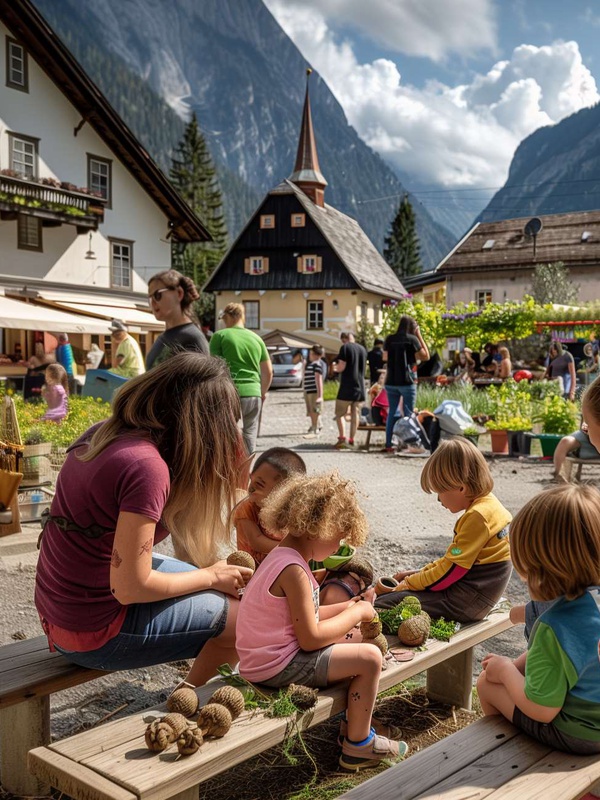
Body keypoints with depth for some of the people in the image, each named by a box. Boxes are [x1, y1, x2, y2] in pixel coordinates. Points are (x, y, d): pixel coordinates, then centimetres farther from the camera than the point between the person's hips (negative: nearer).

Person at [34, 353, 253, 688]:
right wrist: (212, 576, -10)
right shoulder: (146, 466, -27)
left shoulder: (102, 433, -2)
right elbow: (129, 587, -24)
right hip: (97, 632, -9)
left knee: (226, 588, 17)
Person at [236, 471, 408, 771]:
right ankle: (358, 746, 7)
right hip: (278, 666, -11)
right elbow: (310, 638, -22)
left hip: (266, 657, 11)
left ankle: (351, 721, 32)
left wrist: (345, 609, 6)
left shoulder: (282, 555, 8)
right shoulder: (293, 570, -24)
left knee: (355, 642, 21)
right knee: (369, 658, -11)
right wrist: (355, 614, -10)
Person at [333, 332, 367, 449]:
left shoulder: (345, 347, -7)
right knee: (355, 414, 8)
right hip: (360, 387, 5)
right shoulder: (362, 349, 12)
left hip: (347, 387, -5)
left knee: (340, 413, 3)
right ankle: (351, 440, 8)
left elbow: (341, 367, -14)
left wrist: (335, 368, 8)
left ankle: (342, 438, -9)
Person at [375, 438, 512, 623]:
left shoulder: (478, 516, -22)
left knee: (381, 605, -16)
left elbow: (452, 571, -20)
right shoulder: (486, 506, 9)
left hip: (465, 602, -10)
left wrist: (408, 584, -9)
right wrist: (420, 573, 12)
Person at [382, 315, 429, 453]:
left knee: (392, 412, 11)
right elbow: (425, 356, -1)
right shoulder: (412, 339, -7)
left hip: (391, 381, 4)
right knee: (408, 414, 3)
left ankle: (388, 444, 11)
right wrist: (419, 336, 2)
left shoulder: (389, 339, 6)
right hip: (407, 381, -4)